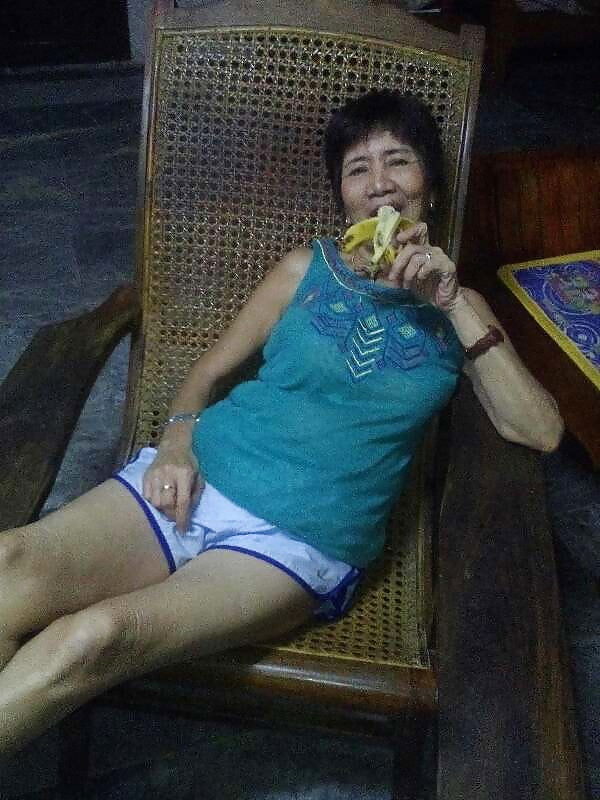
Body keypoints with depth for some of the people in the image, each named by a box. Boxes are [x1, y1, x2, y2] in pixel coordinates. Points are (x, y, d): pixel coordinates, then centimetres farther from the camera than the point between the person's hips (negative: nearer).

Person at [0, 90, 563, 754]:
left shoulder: (459, 310, 14)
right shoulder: (306, 269, 16)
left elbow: (541, 432, 2)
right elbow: (207, 371, 19)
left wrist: (453, 302, -5)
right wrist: (179, 436, -5)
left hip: (301, 539, -2)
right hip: (199, 477, 2)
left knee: (96, 636, -31)